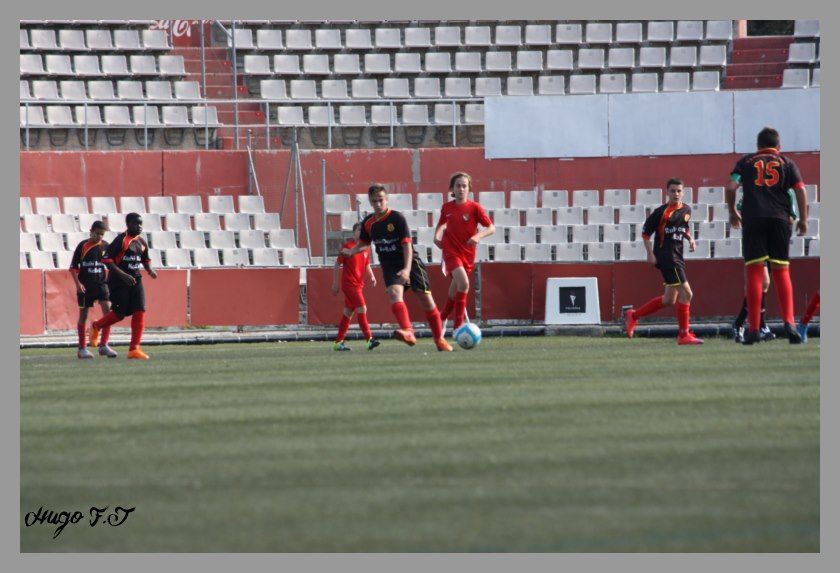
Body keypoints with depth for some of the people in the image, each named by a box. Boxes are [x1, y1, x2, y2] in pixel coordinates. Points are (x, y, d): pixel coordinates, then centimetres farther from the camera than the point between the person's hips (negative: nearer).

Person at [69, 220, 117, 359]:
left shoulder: (105, 246, 4)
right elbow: (73, 267, -1)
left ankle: (104, 345, -10)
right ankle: (82, 348, 14)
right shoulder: (83, 246, -3)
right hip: (85, 285, -2)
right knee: (83, 315, 5)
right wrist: (78, 283, -12)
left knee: (107, 309, -14)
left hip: (101, 283, 2)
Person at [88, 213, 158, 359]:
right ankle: (96, 327, 28)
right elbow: (106, 259, -16)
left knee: (140, 313, -6)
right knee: (119, 314, -3)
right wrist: (123, 275, -24)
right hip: (119, 281, -6)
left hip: (135, 280, 6)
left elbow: (145, 260, 26)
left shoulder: (141, 242, 10)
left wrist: (150, 270, 4)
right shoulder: (121, 240, -12)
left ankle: (134, 349, -3)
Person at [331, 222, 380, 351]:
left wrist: (371, 277, 0)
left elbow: (367, 266, 20)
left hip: (358, 285, 7)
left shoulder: (366, 248, 10)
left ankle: (338, 342, 17)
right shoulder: (347, 246, -8)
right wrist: (335, 284, -6)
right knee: (362, 309, -17)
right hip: (349, 284, -7)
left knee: (349, 312, 10)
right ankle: (369, 339, -21)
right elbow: (337, 265, -5)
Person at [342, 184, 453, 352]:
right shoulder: (368, 223, 3)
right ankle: (408, 332, -46)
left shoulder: (397, 218, -12)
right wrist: (351, 251, 1)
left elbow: (407, 245, -17)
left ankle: (439, 339, 13)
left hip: (410, 262, -3)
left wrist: (407, 269, -28)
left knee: (426, 299, -3)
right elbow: (364, 243, 22)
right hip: (390, 266, 3)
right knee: (394, 293, -27)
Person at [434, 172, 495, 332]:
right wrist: (437, 236, 2)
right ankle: (458, 324, -17)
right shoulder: (447, 208, 2)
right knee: (463, 283, -23)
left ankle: (443, 317, 36)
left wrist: (478, 236, -27)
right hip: (451, 251, -1)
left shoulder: (474, 207, -5)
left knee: (455, 290, 12)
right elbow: (441, 224, 22)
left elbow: (491, 228, -9)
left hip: (468, 254, 1)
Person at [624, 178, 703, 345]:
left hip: (677, 256, 8)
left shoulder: (686, 210, 10)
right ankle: (684, 334, -7)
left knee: (669, 300, 13)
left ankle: (633, 315, 28)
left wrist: (690, 238, 7)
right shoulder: (662, 212, -10)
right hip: (665, 255, -8)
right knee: (686, 293, -14)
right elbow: (645, 232, -6)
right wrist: (650, 253, -12)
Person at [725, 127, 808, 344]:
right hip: (780, 218, 1)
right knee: (782, 271, 6)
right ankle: (788, 323, -8)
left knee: (754, 272, -1)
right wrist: (803, 219, 9)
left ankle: (754, 328, -5)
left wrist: (732, 212, 16)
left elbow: (731, 187, 3)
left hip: (753, 220, -1)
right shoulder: (787, 163, 15)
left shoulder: (746, 162, 15)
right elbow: (800, 189, 4)